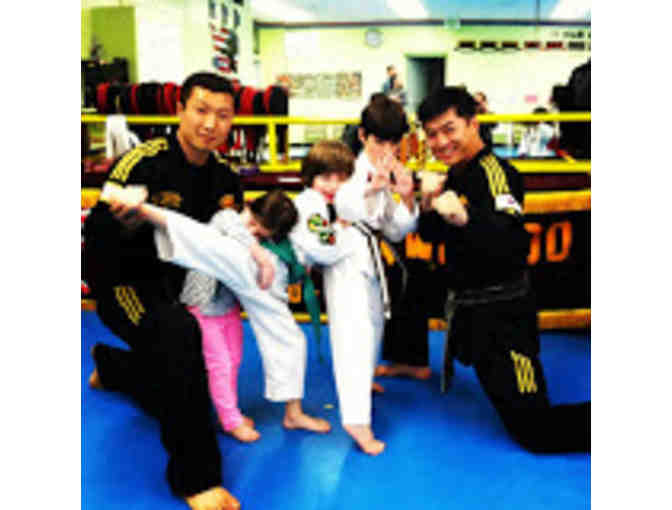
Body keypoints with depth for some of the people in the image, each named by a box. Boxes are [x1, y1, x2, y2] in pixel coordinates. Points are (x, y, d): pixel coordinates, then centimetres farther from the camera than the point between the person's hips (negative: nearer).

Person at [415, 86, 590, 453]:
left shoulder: (494, 174, -18)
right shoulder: (458, 174, 9)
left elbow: (514, 245, -31)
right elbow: (431, 236, 13)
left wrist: (464, 218, -47)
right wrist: (428, 206, -7)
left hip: (502, 313, -9)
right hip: (470, 306, 9)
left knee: (537, 431, -9)